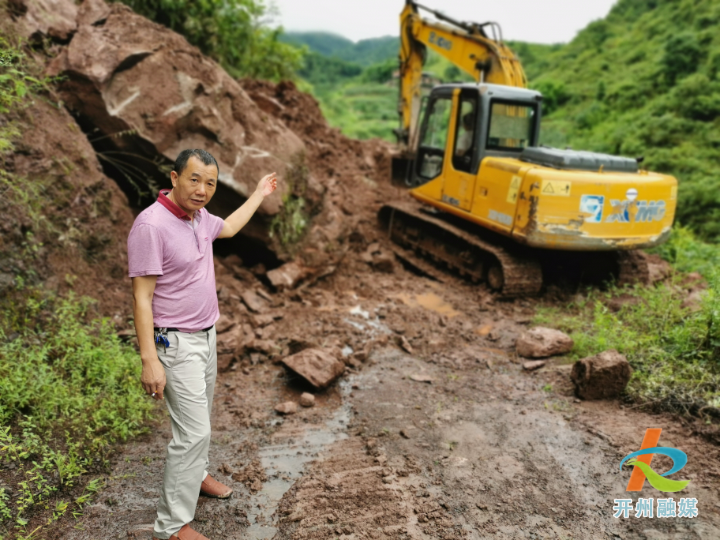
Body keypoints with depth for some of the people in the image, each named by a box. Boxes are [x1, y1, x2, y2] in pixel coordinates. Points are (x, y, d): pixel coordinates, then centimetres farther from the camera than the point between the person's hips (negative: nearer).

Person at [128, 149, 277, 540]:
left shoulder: (197, 215, 2)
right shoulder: (151, 225, -23)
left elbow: (227, 228, 26)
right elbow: (141, 297, -22)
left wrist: (259, 195, 32)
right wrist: (149, 360, -25)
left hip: (205, 335, 9)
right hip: (177, 344, -9)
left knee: (200, 418, 23)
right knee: (193, 431, -6)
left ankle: (195, 475, 46)